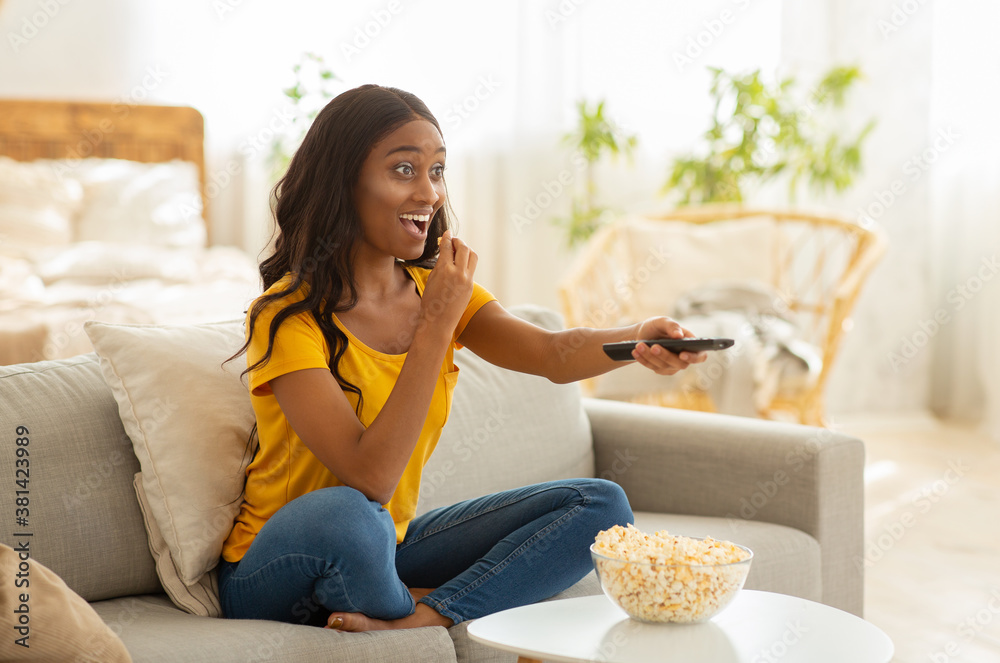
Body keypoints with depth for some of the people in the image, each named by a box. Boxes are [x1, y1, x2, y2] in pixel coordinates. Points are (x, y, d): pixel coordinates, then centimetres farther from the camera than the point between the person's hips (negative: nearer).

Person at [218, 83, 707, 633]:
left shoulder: (435, 288, 3)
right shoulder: (288, 315, -19)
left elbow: (553, 354, -15)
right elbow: (369, 479, -28)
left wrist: (637, 339, -36)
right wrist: (435, 326, -29)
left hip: (390, 548, 7)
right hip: (274, 576, -6)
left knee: (600, 505, -4)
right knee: (345, 514, -41)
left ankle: (425, 616, -20)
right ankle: (403, 609, -8)